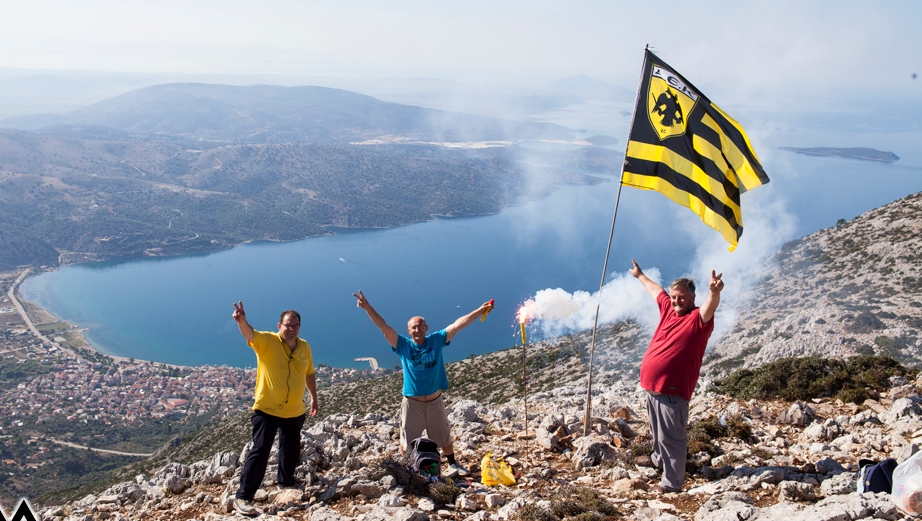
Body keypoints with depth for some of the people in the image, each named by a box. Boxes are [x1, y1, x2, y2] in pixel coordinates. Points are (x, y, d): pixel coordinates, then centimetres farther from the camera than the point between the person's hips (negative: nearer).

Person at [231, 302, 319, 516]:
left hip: (294, 411, 5)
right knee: (260, 452, -8)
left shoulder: (304, 347, 1)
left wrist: (314, 398, 21)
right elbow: (250, 334, -35)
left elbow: (309, 373, 15)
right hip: (266, 409, -5)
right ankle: (243, 497, -1)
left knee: (291, 450, 20)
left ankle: (286, 481, 44)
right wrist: (242, 321, -57)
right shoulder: (266, 341, -14)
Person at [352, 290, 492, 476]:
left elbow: (458, 324, -12)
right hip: (412, 403, -2)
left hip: (435, 401, 2)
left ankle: (452, 463, 44)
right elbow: (383, 326, -20)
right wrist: (368, 308, -32)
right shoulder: (402, 344, -11)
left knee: (444, 436, 21)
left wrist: (480, 310, -17)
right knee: (407, 440, 12)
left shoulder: (436, 340, -8)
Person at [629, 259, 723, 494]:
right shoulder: (669, 309, 9)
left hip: (672, 390, -8)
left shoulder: (698, 318, -11)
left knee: (671, 436, -2)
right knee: (657, 430, 27)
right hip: (651, 386, 8)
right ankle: (658, 459, 48)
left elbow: (710, 307, -34)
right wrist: (640, 275, 44)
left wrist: (715, 292, -56)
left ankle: (672, 482, 8)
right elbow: (655, 289, 28)